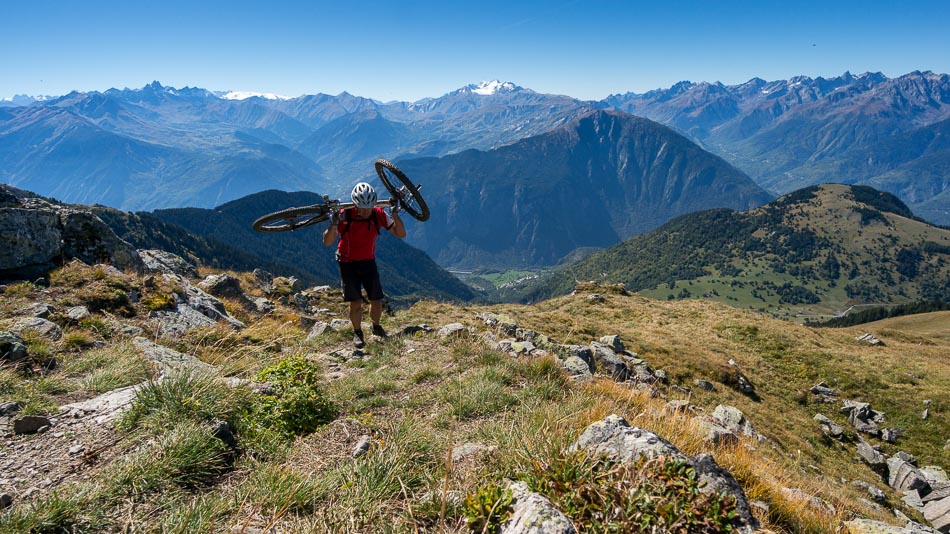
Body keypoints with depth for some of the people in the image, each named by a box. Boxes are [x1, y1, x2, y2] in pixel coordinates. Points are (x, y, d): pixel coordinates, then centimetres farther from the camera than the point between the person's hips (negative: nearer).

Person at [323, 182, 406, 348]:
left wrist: (395, 213, -27)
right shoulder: (344, 216, -22)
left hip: (369, 262, 2)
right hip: (348, 264, -2)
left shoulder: (378, 214, -15)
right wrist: (333, 224, -41)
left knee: (377, 301, 2)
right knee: (356, 302, -6)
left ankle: (376, 327, 30)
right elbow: (327, 242, -25)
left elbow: (401, 234, -15)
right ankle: (357, 333, 17)